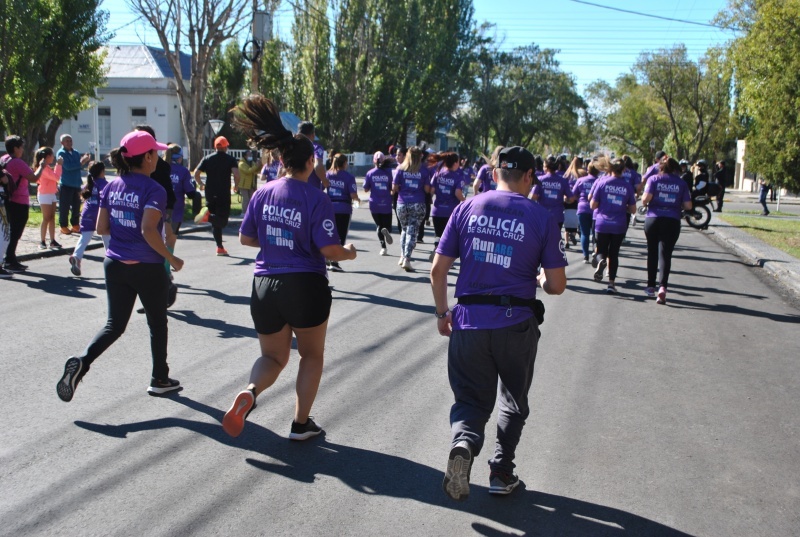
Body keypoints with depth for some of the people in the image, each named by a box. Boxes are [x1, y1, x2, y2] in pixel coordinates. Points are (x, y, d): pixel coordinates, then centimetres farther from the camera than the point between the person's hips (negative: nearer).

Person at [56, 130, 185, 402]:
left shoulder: (112, 186, 5)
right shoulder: (153, 190, -15)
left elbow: (101, 228, 6)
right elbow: (148, 231, -25)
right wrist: (172, 259, -15)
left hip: (115, 265, 5)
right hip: (146, 268, -5)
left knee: (115, 324, 13)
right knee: (157, 323, 15)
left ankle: (81, 361, -11)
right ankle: (160, 380, 26)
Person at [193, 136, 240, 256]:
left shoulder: (207, 159, 9)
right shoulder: (230, 159, 0)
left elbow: (196, 173, 1)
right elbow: (236, 174, -15)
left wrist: (201, 185, 16)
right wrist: (236, 186, 1)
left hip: (210, 194, 4)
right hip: (224, 194, -4)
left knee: (216, 222, 12)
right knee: (223, 221, -3)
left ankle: (220, 247, 10)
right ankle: (208, 216, -31)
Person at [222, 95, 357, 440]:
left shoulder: (262, 194, 2)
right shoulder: (317, 199, -12)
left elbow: (245, 238, 9)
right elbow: (329, 249, -16)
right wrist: (349, 253, 5)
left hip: (264, 285, 4)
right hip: (305, 285, -4)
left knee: (273, 356, 19)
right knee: (312, 354, 19)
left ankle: (249, 391, -13)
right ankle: (301, 424, 21)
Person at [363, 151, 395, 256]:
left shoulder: (370, 173, -2)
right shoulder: (388, 172, -4)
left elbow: (366, 189, 2)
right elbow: (393, 189, -1)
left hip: (374, 204, 1)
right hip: (386, 204, -1)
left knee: (379, 226, 13)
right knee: (387, 225, 11)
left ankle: (383, 247, -1)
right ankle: (386, 231, -26)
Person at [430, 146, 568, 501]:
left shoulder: (467, 208, 3)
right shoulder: (542, 218, -2)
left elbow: (438, 270, 3)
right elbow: (557, 286, -2)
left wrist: (442, 313, 16)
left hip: (468, 322, 1)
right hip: (516, 324, -1)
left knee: (471, 399, 12)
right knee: (513, 401, 22)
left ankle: (463, 443, -18)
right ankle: (501, 472, 25)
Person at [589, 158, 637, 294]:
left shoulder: (602, 183, -4)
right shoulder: (628, 186, -1)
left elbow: (593, 205, -2)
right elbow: (633, 210, 4)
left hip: (602, 224, -1)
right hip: (619, 226, 1)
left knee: (601, 251, 13)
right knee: (614, 254, 11)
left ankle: (601, 261, -22)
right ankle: (611, 283, 7)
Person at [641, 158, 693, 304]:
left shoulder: (654, 179, 1)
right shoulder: (681, 183, 5)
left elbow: (645, 198, -11)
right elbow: (688, 206, 3)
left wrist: (644, 203, 10)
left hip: (653, 219, 0)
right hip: (672, 222, 0)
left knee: (652, 253, 13)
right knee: (665, 254, -3)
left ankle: (651, 286, 21)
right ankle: (662, 286, -21)